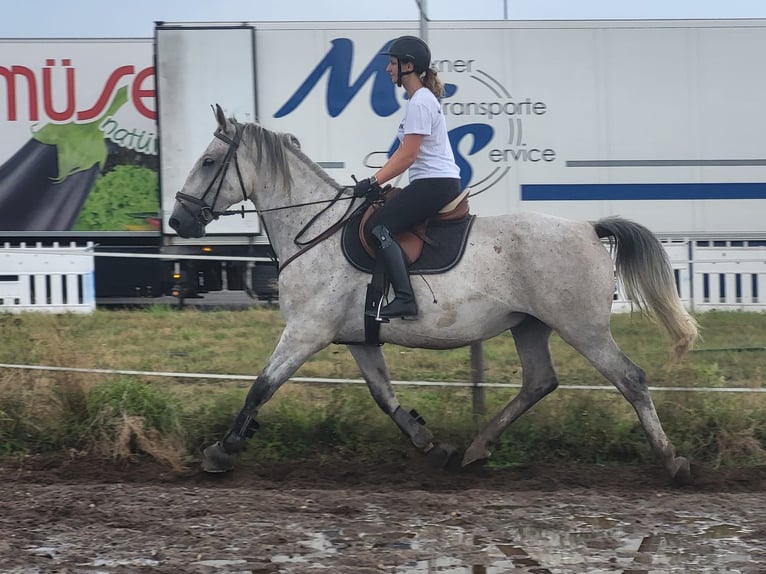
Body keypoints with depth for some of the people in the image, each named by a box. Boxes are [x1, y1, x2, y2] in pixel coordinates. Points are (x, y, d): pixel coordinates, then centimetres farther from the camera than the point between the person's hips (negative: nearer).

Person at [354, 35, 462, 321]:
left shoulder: (420, 102, -13)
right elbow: (402, 152, 22)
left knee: (379, 225, -20)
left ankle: (404, 299, -30)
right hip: (439, 183, 11)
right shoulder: (422, 99, 20)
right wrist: (374, 180, 17)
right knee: (382, 224, 13)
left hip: (435, 183, -11)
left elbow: (408, 156, -18)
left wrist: (374, 183, -16)